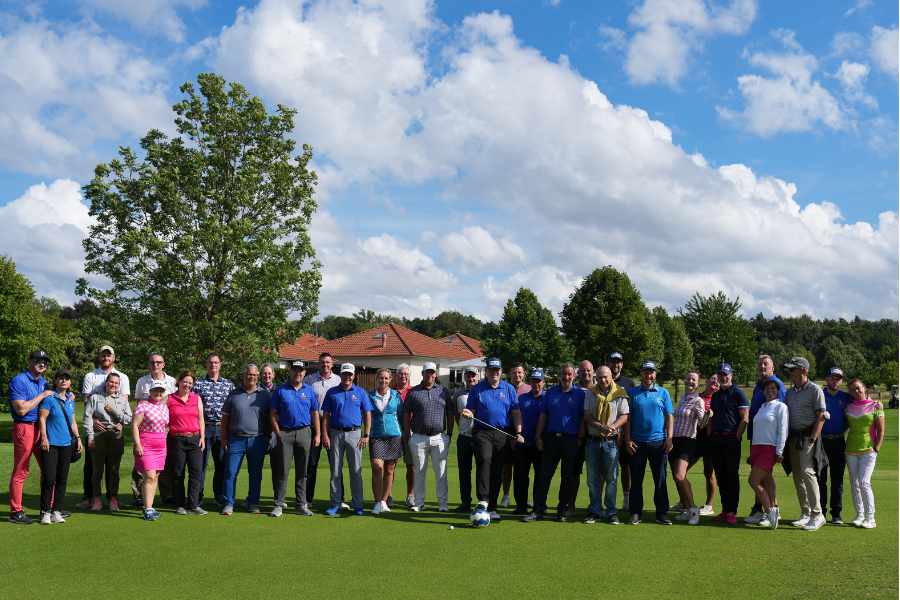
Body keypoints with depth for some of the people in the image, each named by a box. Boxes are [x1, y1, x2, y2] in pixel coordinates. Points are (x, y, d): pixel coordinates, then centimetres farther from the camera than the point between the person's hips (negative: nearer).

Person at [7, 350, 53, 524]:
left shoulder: (43, 382, 15)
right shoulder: (18, 381, -10)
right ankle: (16, 512, 5)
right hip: (24, 429, -8)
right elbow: (21, 409, -19)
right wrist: (41, 396, -14)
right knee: (20, 472, -2)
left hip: (42, 428, 8)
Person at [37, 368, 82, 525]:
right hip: (51, 443, -6)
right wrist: (44, 438, -16)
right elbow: (42, 418, -9)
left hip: (67, 444, 6)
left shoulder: (71, 399, 13)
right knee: (49, 478, -7)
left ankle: (57, 511, 13)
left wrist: (78, 438, 16)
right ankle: (46, 512, 2)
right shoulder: (49, 398, -5)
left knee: (62, 479, 6)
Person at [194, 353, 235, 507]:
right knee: (201, 463, 1)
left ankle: (220, 496, 18)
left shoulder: (229, 384, 10)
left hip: (222, 428, 2)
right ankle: (197, 497, 10)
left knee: (222, 463, 7)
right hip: (203, 427, -2)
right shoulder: (199, 383, 4)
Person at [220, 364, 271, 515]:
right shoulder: (233, 395, 7)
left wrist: (268, 438, 1)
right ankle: (229, 504, 5)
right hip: (236, 439, 0)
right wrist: (224, 439, 2)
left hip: (257, 440, 0)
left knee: (256, 474, 7)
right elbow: (224, 419, 9)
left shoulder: (265, 395, 7)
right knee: (230, 473, -2)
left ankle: (253, 503, 17)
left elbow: (271, 418, 8)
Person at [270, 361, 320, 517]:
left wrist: (317, 434, 4)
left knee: (302, 471, 7)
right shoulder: (281, 391, 4)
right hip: (285, 433, -2)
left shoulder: (309, 391, 10)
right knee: (283, 470, -1)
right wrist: (278, 433, -5)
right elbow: (273, 414, 3)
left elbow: (315, 414, 10)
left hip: (304, 433, 2)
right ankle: (278, 504, 4)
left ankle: (301, 504, 13)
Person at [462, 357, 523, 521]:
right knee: (484, 460, -26)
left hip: (503, 434, 2)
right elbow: (470, 410, 9)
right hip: (482, 432, -2)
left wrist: (519, 432, 0)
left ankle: (492, 507, 15)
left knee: (497, 471, 5)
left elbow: (515, 412, 10)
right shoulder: (477, 389, 7)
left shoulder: (509, 389, 11)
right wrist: (468, 414, -14)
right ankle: (483, 500, -29)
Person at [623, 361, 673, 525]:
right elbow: (627, 417, 5)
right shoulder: (632, 393, 6)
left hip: (658, 442, 0)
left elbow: (669, 417, 6)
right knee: (636, 479, 3)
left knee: (660, 479, 4)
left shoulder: (663, 393, 7)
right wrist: (627, 439, -2)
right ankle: (635, 513, 10)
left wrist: (669, 438, -3)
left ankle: (661, 513, 11)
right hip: (637, 442, 0)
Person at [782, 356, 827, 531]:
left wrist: (812, 439, -17)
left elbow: (821, 417, -11)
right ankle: (805, 514, 14)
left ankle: (817, 515, -11)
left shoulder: (815, 390, -6)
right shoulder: (790, 392, 15)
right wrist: (786, 438, 10)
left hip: (808, 436, -7)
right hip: (793, 437, 7)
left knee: (807, 473, -16)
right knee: (797, 476, 7)